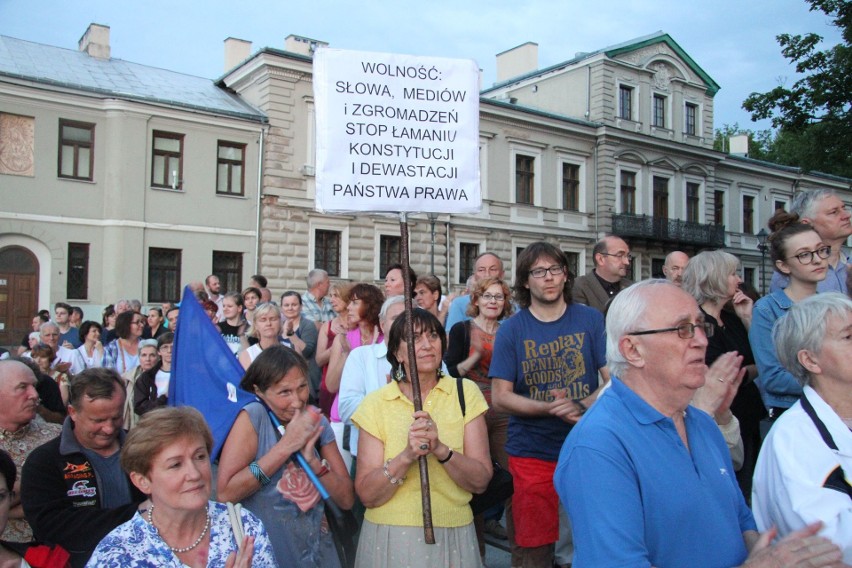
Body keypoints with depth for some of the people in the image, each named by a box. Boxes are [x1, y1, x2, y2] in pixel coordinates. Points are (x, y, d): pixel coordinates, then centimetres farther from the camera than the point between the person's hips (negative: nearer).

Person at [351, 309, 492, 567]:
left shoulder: (465, 393, -4)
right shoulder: (376, 403, -6)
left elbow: (481, 481, -8)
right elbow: (367, 495, -10)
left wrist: (441, 449, -25)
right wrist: (408, 456, -26)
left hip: (453, 536, 1)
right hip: (390, 537, -1)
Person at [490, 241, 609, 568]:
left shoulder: (591, 320, 2)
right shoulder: (511, 329, -1)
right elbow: (500, 398, -4)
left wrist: (582, 406, -20)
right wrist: (550, 409, -19)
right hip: (532, 452, -1)